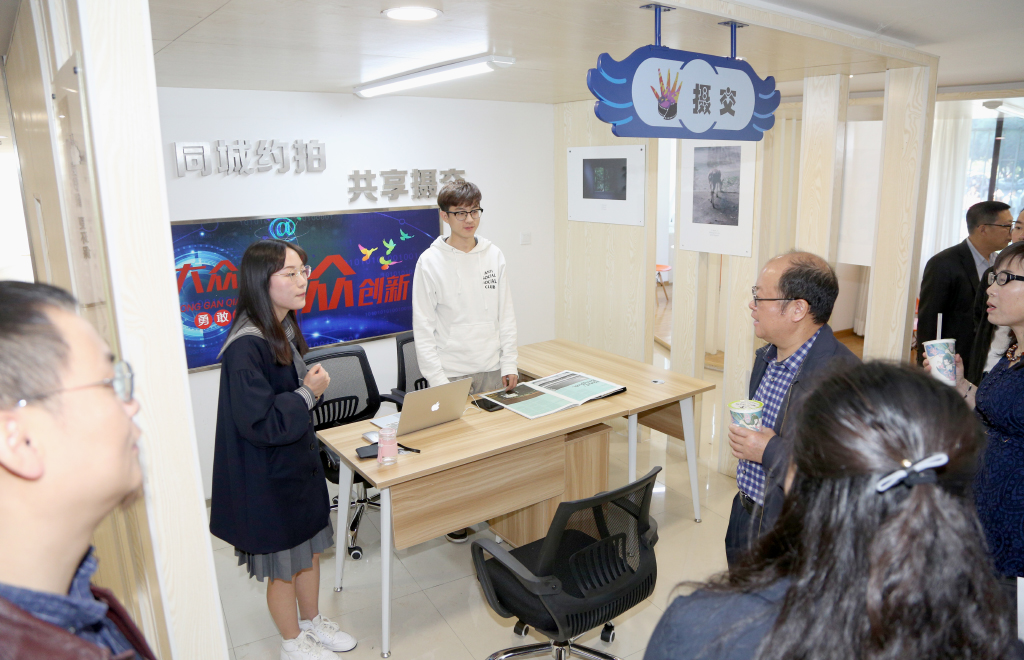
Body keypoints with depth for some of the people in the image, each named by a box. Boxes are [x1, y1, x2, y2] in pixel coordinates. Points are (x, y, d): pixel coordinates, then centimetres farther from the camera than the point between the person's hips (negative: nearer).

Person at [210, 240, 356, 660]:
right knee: (283, 565, 13)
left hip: (300, 463, 9)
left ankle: (312, 621, 45)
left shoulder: (284, 329, 2)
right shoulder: (245, 347, -27)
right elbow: (260, 423, -27)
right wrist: (308, 393, -20)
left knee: (310, 549, 22)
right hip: (268, 477, -8)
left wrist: (311, 385, 4)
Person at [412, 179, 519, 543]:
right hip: (452, 373, -4)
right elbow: (423, 328, -8)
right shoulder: (431, 262, -8)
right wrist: (437, 381, -13)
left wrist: (510, 364, 3)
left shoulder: (494, 255, 3)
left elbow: (506, 315, 8)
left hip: (492, 369, 4)